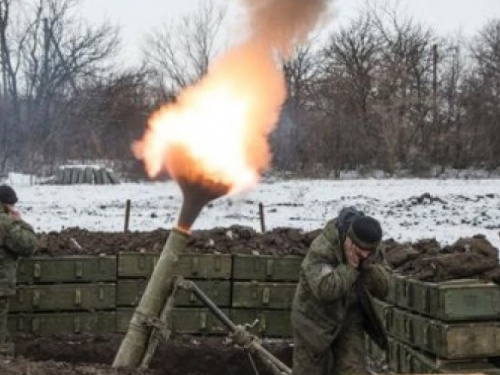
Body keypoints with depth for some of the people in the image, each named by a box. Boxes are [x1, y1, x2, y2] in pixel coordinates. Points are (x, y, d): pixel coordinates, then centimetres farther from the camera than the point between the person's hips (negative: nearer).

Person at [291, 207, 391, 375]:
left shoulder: (371, 252, -8)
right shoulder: (320, 249, -28)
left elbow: (382, 288, -9)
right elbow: (325, 289, -39)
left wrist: (368, 267, -26)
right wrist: (350, 268, -33)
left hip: (349, 320, 4)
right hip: (316, 320, -4)